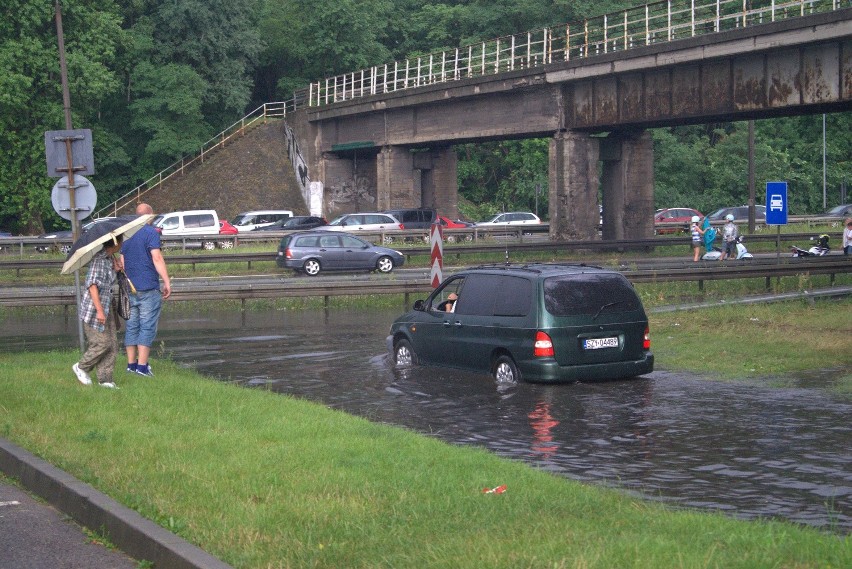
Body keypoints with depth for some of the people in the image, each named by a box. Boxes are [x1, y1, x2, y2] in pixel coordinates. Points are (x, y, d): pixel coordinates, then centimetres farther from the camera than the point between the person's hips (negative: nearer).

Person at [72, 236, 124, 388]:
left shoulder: (110, 259, 12)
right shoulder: (99, 259, -16)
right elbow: (92, 285, -22)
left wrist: (116, 269, 6)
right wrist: (99, 310, -25)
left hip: (106, 309, 9)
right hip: (94, 309, -9)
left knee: (112, 344, 5)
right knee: (102, 343, -6)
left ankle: (105, 379, 8)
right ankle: (81, 367, 15)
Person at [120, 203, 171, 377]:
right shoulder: (151, 233, -7)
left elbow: (122, 262, 18)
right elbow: (157, 258, -15)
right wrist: (167, 282, -14)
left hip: (129, 289, 6)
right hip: (148, 288, -6)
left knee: (131, 327, 10)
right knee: (147, 327, -4)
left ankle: (131, 364, 11)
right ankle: (142, 366, -7)